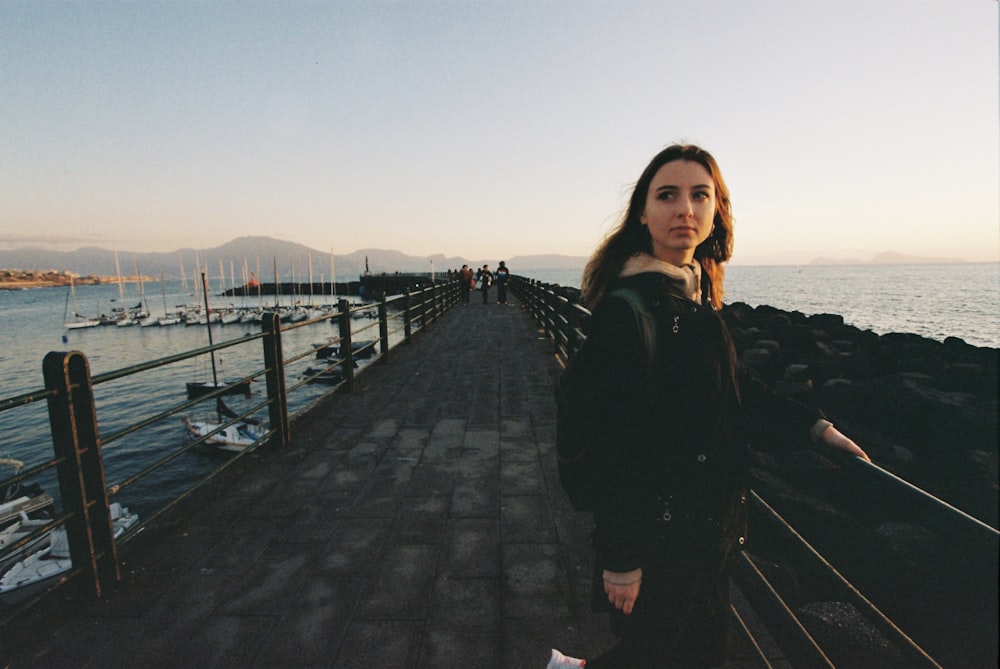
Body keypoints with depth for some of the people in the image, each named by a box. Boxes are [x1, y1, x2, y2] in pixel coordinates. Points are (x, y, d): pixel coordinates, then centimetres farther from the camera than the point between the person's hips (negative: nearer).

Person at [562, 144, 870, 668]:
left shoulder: (693, 292, 4)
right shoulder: (629, 306, -24)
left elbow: (729, 384, 15)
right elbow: (618, 438, -24)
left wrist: (813, 425, 13)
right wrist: (620, 558, -19)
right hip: (661, 530, -8)